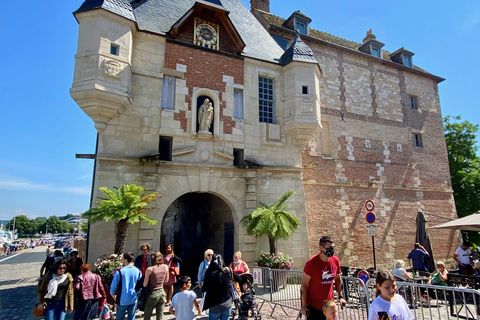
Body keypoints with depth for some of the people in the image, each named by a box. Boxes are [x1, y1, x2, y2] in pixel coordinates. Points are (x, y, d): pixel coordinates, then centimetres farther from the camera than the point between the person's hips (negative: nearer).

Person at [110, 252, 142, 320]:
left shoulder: (119, 272, -11)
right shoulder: (138, 271, -3)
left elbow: (113, 287, -5)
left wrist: (114, 296, 13)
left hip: (122, 300, -2)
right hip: (134, 299, 2)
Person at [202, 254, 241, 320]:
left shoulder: (209, 274, -15)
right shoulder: (228, 271, -8)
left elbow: (203, 289, -8)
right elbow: (239, 279, 3)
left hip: (215, 307, -2)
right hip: (227, 305, 2)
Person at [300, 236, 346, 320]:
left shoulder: (336, 261, -4)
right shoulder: (311, 263, -19)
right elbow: (304, 286, -15)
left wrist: (340, 296, 9)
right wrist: (303, 306, -15)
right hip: (313, 307, -4)